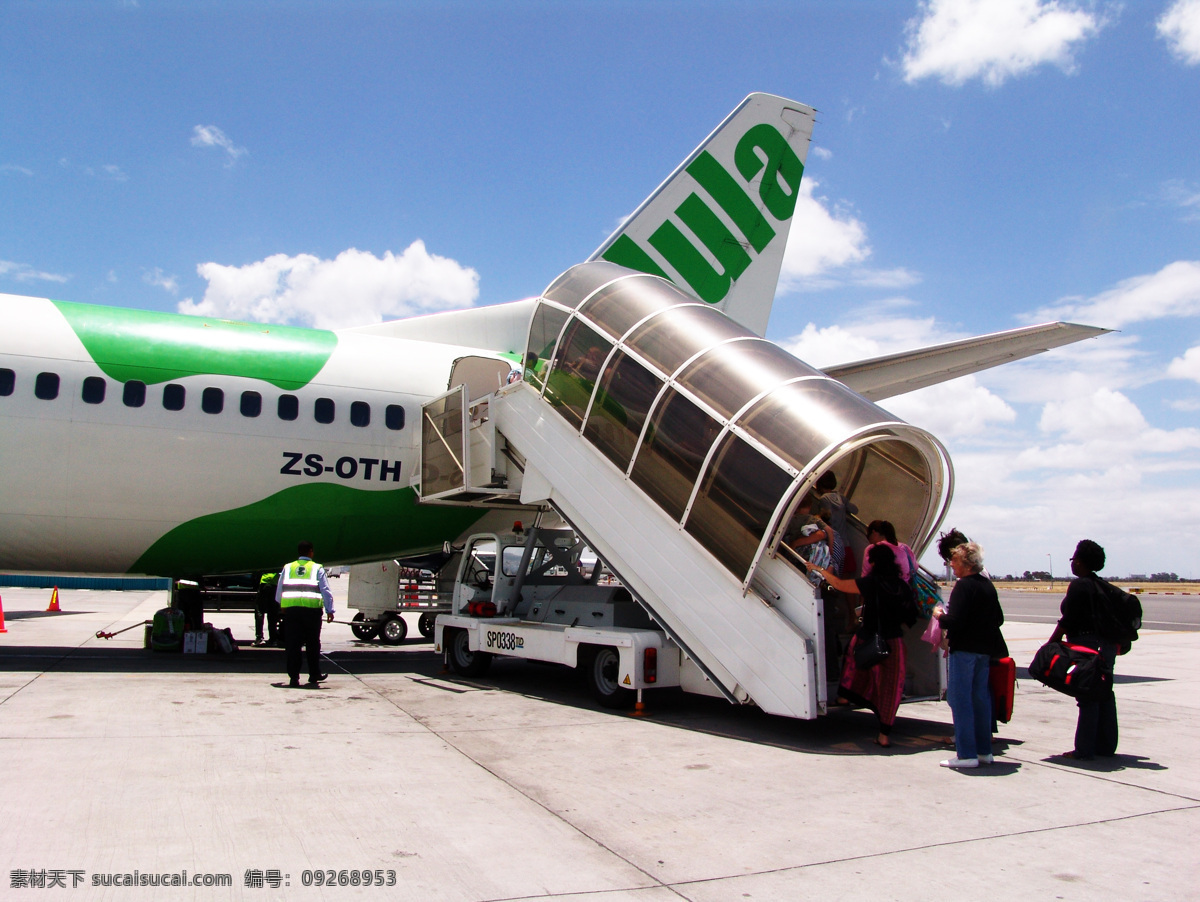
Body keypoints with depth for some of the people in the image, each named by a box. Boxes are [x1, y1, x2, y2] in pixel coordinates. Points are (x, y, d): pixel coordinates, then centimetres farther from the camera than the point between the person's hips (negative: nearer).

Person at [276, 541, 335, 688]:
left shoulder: (287, 568, 16)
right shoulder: (317, 568, 8)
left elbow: (279, 590, 19)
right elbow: (325, 590, 3)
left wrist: (282, 607, 32)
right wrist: (329, 610, 6)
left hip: (290, 608, 2)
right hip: (312, 609, -2)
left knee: (292, 644, 5)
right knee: (313, 644, 9)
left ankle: (294, 678, 4)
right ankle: (314, 677, 16)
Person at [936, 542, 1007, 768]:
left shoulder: (964, 586, -16)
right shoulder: (988, 585, 10)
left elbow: (954, 621, -22)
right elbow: (998, 618, 16)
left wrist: (939, 615, -4)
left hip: (964, 649, -9)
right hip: (985, 649, 9)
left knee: (960, 699, -3)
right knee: (981, 697, 14)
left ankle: (966, 753, -3)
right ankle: (984, 751, 20)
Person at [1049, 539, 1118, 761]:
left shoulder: (1078, 585, -13)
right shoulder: (1101, 585, 12)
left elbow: (1068, 620, -17)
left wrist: (1051, 645, -12)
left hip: (1086, 644, -9)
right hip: (1106, 646, 9)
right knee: (1105, 695, 13)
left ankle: (1084, 750, -3)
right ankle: (1106, 746, 21)